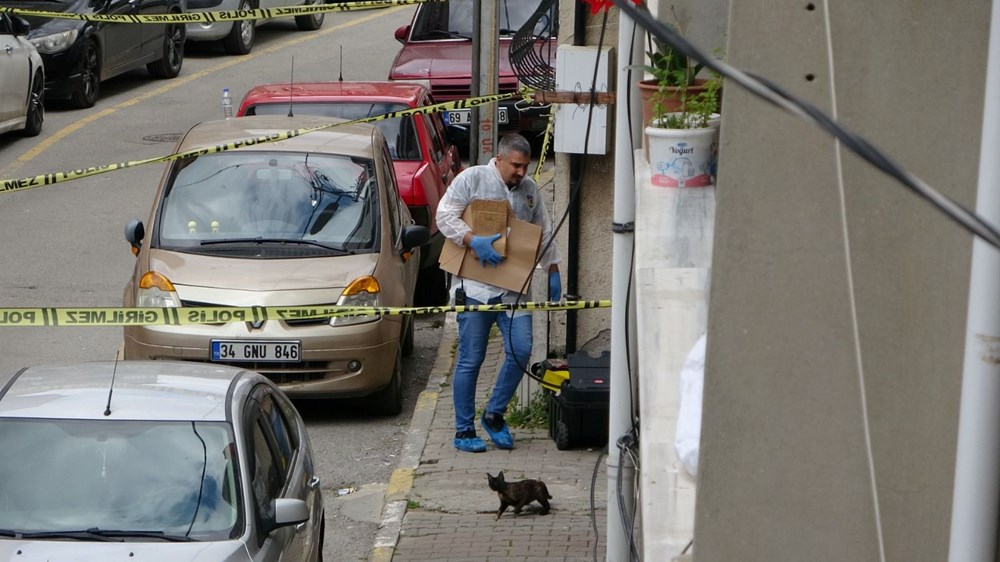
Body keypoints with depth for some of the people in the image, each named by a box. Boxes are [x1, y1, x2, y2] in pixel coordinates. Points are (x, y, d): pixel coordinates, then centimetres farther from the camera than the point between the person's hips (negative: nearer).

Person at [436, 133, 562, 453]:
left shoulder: (529, 189, 15)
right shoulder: (471, 179, -2)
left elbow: (544, 232, 23)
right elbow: (445, 216, -9)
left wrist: (552, 270, 18)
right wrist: (474, 242, -21)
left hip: (514, 287, 5)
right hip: (475, 286, -5)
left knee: (521, 351, -5)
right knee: (470, 359, -2)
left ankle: (494, 415, 14)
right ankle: (464, 430, 7)